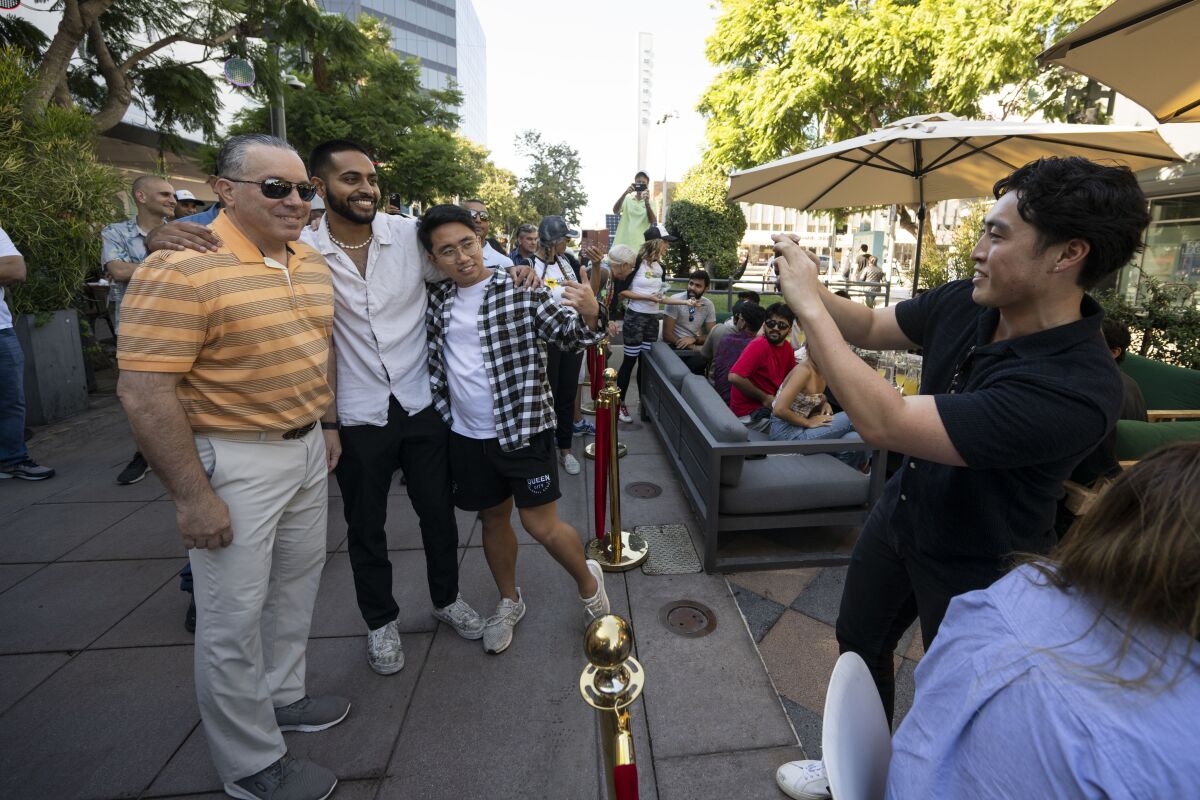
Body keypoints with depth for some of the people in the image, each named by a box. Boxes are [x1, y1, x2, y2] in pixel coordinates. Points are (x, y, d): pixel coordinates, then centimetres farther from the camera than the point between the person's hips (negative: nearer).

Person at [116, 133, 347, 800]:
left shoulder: (311, 263, 6)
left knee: (296, 582, 21)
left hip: (305, 447, 8)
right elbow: (143, 392, -21)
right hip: (234, 459, -8)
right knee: (234, 613, 7)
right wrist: (191, 497, -20)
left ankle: (280, 695, 45)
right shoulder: (181, 270, -19)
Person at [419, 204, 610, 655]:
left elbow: (570, 337, -13)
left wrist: (588, 315, -35)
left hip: (524, 429, -4)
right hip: (466, 435, 5)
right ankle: (509, 602, 39)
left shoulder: (522, 290, -10)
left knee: (541, 526, -1)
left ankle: (588, 583, 28)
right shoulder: (436, 300, 4)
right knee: (493, 518, 18)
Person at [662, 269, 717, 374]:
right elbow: (667, 334, -12)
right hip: (675, 347, -4)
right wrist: (693, 348, -19)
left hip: (695, 346, 4)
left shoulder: (709, 305, 3)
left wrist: (694, 339, -15)